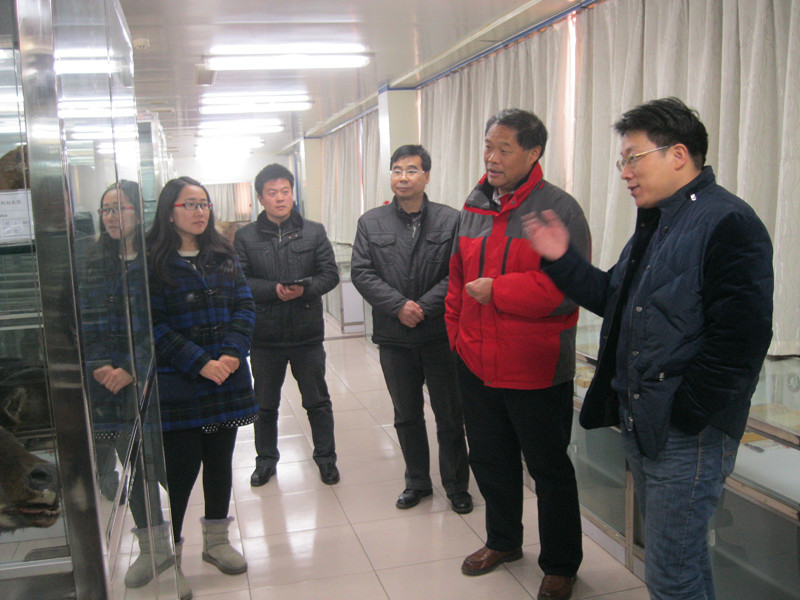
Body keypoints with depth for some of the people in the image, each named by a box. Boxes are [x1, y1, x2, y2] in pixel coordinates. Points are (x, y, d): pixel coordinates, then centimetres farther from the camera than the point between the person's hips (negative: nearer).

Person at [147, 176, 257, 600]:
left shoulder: (223, 254, 9)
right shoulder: (152, 262, -8)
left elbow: (244, 306, 5)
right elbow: (154, 326, -12)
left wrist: (232, 354, -10)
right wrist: (200, 364, -17)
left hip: (227, 377, 5)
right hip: (178, 385, -5)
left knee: (220, 460, 14)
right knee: (181, 468, -1)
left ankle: (216, 541, 32)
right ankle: (169, 557, 15)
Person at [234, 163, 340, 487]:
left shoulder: (313, 232, 2)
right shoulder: (246, 237, 0)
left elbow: (330, 274, -2)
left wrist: (305, 288, -19)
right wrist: (274, 290, -21)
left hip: (307, 333, 0)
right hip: (264, 336, 0)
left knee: (318, 401, 11)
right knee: (265, 404, 16)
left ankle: (326, 457, 29)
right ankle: (266, 459, 34)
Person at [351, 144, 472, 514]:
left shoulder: (450, 220, -3)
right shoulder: (371, 222, 4)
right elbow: (361, 272, -3)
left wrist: (424, 307, -17)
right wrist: (398, 305, -14)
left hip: (440, 334, -2)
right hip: (393, 336, 3)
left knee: (449, 415, 7)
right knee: (406, 415, 16)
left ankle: (456, 485, 25)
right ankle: (417, 481, 33)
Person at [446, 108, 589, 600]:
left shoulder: (559, 208, -14)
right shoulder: (475, 206, 8)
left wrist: (497, 290, -20)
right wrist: (457, 332, 11)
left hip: (536, 369, -6)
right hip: (476, 362, 7)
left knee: (549, 469, 9)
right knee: (490, 459, 21)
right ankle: (503, 541, 44)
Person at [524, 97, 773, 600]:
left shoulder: (727, 223, -17)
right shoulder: (656, 224, 14)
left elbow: (740, 340, -23)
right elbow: (613, 298, 18)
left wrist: (683, 415, -20)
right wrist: (563, 260, 5)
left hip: (686, 432, -9)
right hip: (641, 425, 9)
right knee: (677, 554, 23)